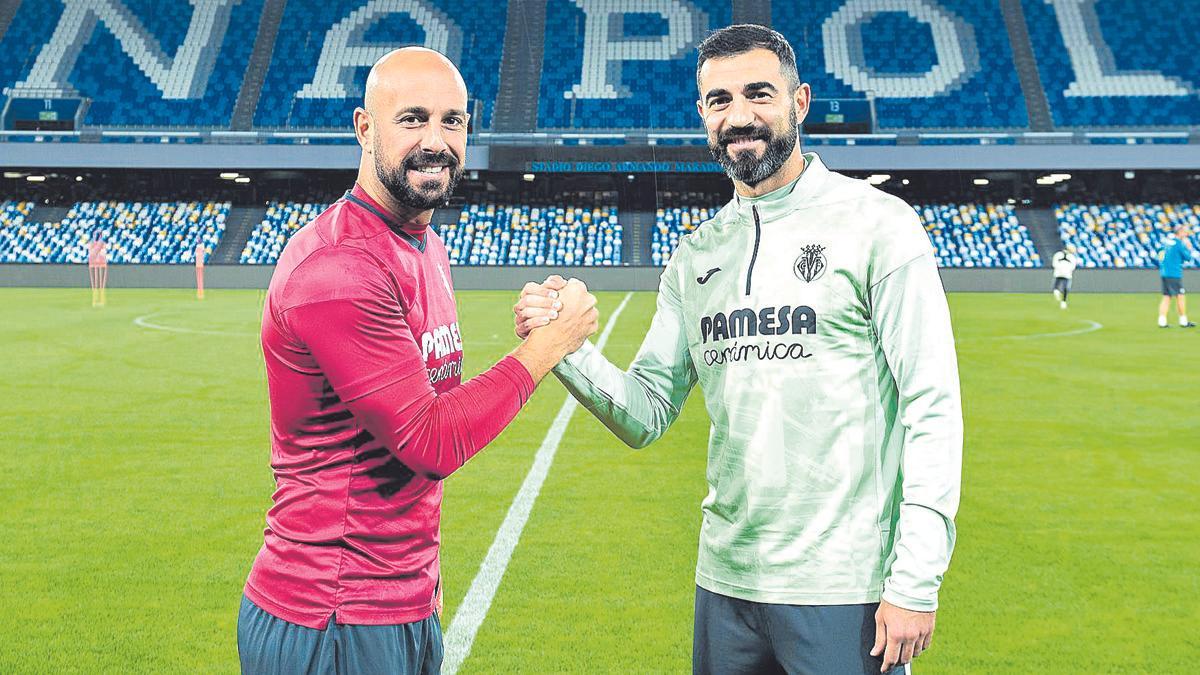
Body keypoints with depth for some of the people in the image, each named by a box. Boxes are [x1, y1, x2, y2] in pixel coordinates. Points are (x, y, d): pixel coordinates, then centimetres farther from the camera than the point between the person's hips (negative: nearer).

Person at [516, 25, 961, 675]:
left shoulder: (877, 224, -7)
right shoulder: (696, 254, 9)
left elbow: (931, 408, -10)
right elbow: (648, 414, 7)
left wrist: (916, 583, -14)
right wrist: (564, 347, -10)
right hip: (725, 583, 5)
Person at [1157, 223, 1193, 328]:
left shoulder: (1168, 240, 11)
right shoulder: (1179, 243, -12)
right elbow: (1188, 257, -6)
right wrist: (1189, 247, 9)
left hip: (1164, 272, 8)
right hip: (1174, 273, -8)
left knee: (1166, 297, 8)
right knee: (1180, 296, 1)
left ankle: (1162, 321, 2)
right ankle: (1183, 321, 7)